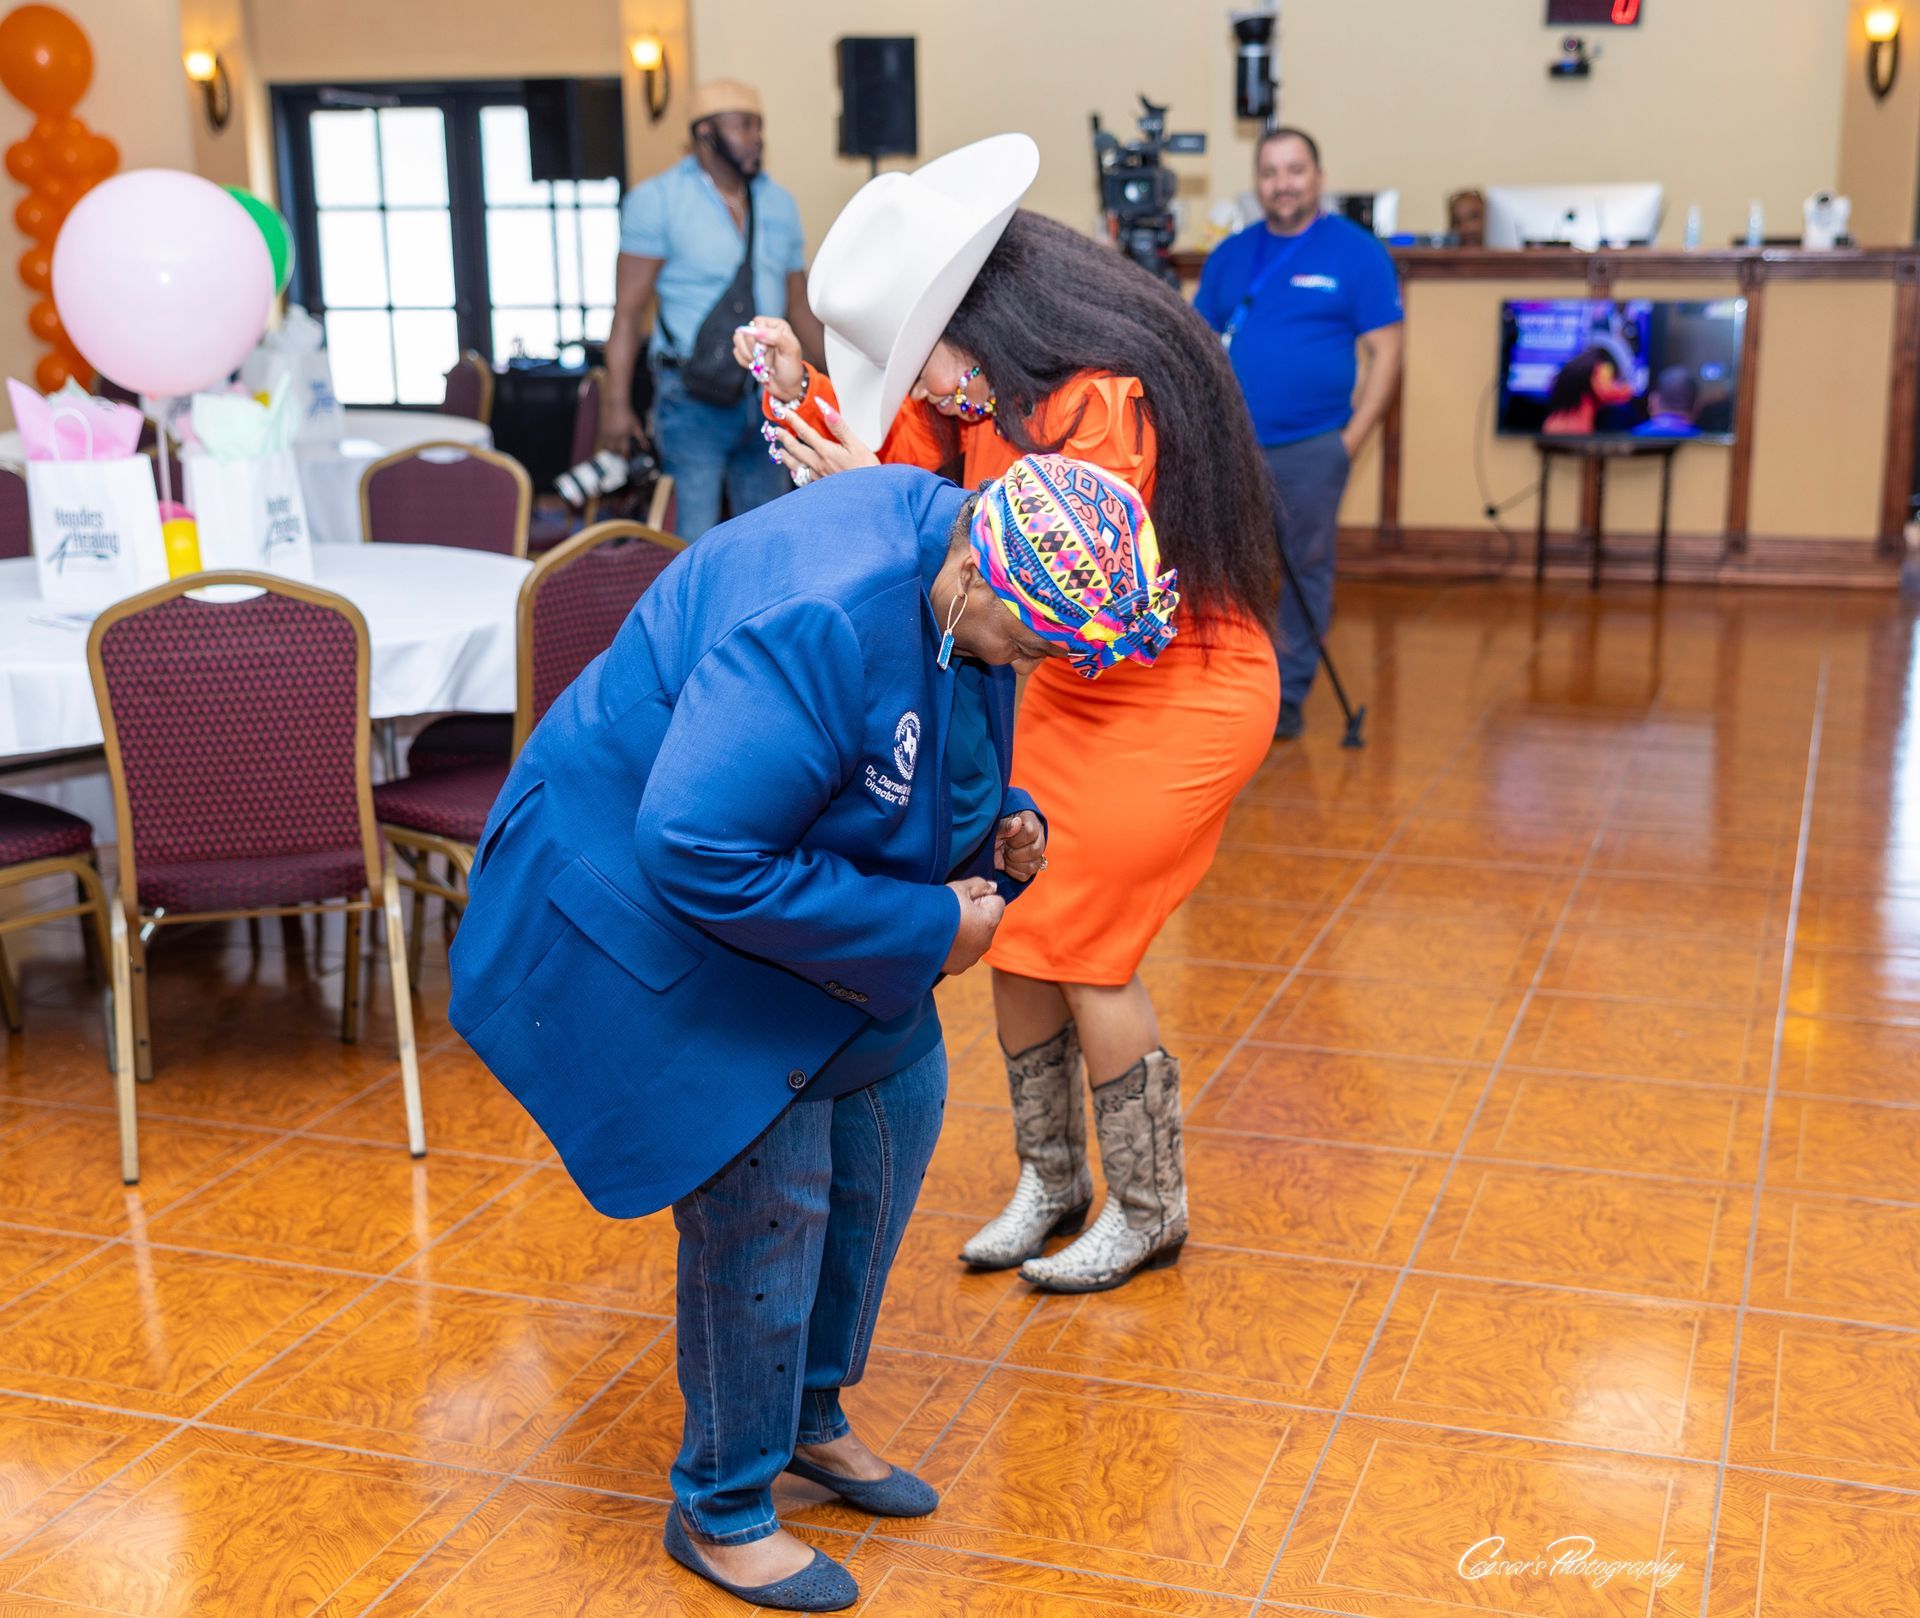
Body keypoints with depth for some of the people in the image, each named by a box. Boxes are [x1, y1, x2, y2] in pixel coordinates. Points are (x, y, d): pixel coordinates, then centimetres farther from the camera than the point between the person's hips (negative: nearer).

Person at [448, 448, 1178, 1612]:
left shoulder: (968, 583, -7)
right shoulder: (822, 626, -37)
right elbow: (700, 856, -37)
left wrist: (1000, 823, -9)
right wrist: (924, 930, -29)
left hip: (777, 876, 10)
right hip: (643, 900, -9)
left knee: (894, 1105, 13)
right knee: (765, 1187, -9)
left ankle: (813, 1416, 34)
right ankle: (723, 1509, 15)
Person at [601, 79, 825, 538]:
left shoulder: (779, 203, 11)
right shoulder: (659, 200, -5)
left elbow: (800, 304, 18)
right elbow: (628, 310, -7)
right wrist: (616, 402, -13)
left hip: (766, 396, 6)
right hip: (694, 398, -5)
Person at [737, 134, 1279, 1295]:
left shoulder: (1107, 406, -29)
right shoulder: (993, 381, -4)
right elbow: (910, 450, 9)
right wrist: (805, 392, -9)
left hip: (1179, 699, -8)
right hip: (1075, 688, 8)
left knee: (1080, 947, -3)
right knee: (1014, 925, 8)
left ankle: (1150, 1211, 17)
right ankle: (1052, 1180, 27)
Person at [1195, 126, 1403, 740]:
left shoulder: (1356, 253, -1)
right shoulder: (1229, 256, 10)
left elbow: (1383, 351, -3)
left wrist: (1352, 438, -9)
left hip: (1312, 448, -3)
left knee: (1307, 571, 6)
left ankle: (1288, 695, 17)